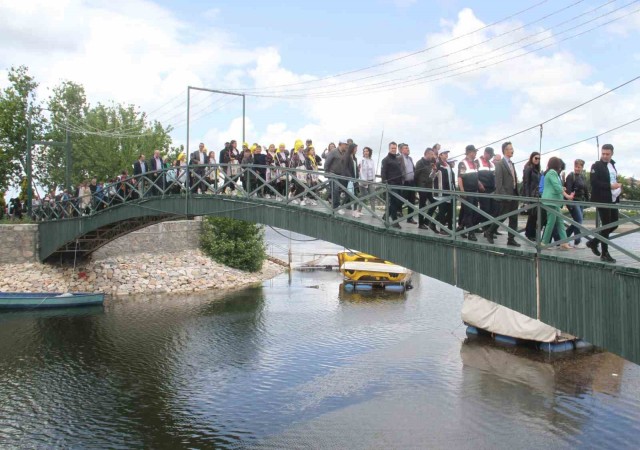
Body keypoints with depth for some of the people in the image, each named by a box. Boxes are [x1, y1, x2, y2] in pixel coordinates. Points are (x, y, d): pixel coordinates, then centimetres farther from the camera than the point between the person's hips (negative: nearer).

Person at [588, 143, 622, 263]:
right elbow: (594, 183, -18)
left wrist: (618, 186, 8)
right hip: (603, 200, -8)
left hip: (613, 200, 8)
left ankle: (593, 242, 25)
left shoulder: (613, 165, 16)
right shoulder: (596, 166, -7)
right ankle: (604, 253, 4)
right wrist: (610, 186, -22)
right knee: (606, 225, -5)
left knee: (614, 224, 10)